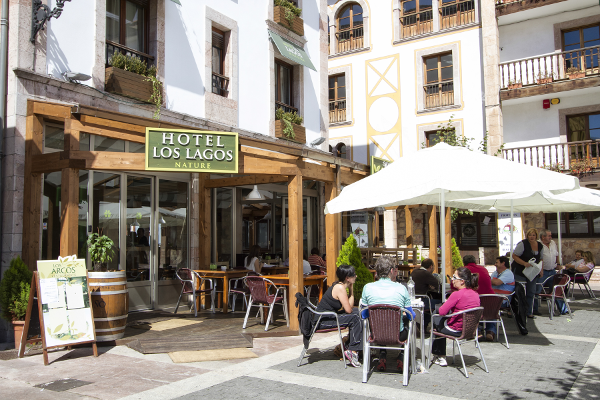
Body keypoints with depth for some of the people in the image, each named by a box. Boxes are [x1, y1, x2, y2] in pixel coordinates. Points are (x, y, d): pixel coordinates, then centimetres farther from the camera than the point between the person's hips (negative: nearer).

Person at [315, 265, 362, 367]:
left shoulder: (338, 285, 10)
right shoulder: (340, 288, -19)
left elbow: (349, 306, 10)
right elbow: (348, 310, -17)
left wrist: (351, 289, 2)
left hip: (329, 315, 10)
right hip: (323, 321, -10)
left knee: (357, 312, 10)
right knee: (356, 318, -16)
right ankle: (352, 351, -11)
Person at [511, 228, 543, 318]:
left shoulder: (540, 246, 5)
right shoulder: (523, 244, -14)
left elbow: (540, 259, 18)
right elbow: (514, 256, -14)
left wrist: (540, 270, 6)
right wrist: (524, 263, -25)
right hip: (520, 271, -6)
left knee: (531, 292, 11)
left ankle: (529, 312, 23)